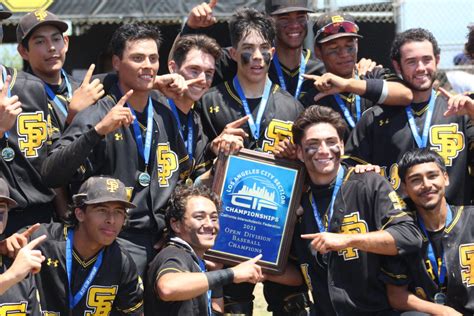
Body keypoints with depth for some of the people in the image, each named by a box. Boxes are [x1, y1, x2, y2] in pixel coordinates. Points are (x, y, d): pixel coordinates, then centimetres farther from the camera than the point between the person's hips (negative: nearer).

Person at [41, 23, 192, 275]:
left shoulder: (165, 117, 13)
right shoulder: (96, 116, -6)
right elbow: (52, 175, -19)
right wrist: (98, 131, -28)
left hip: (164, 239, 6)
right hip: (118, 241, -5)